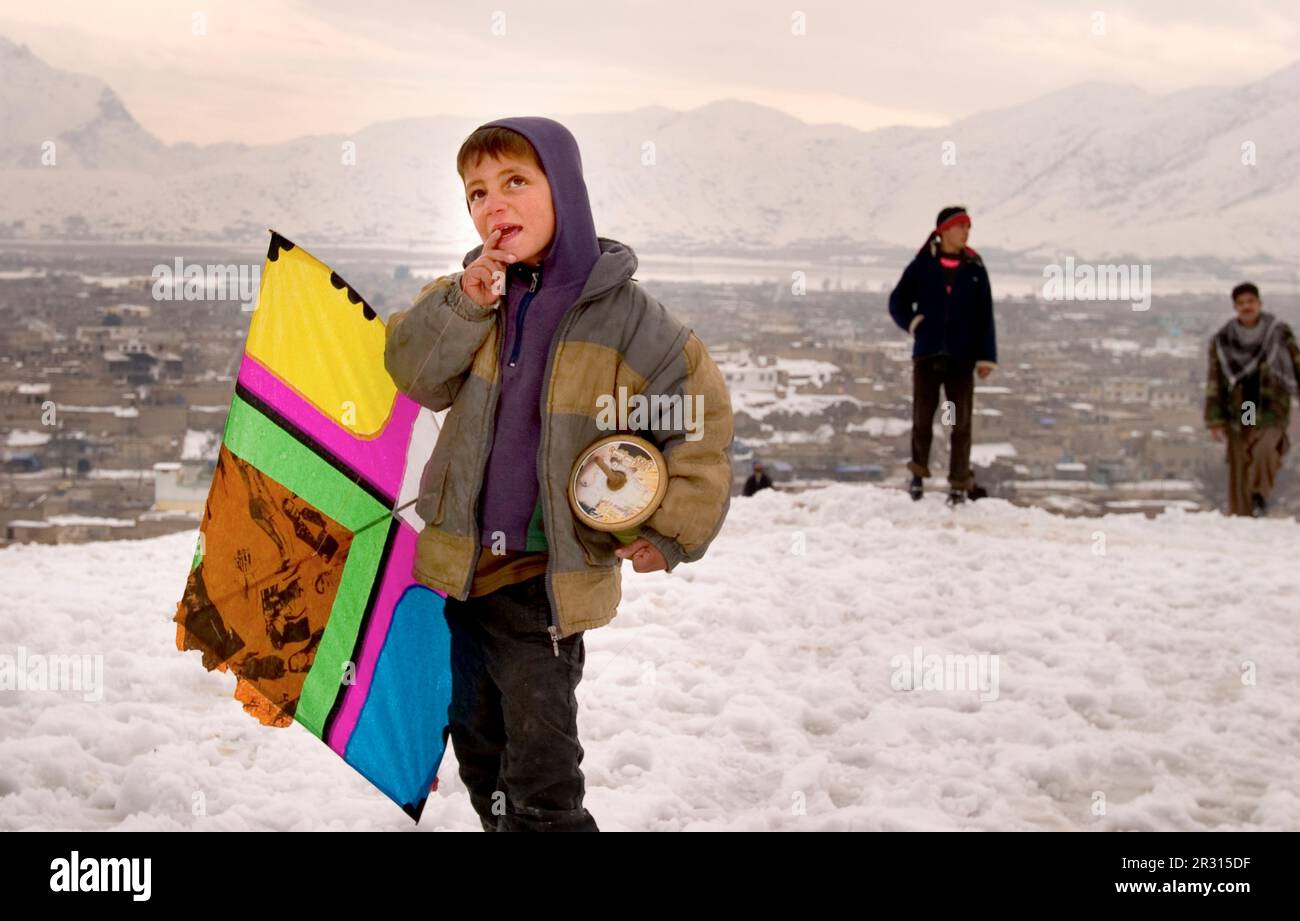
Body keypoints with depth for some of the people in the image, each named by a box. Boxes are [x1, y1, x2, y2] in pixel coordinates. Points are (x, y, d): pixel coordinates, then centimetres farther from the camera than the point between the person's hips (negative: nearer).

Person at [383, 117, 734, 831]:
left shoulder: (623, 317, -12)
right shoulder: (472, 292, 1)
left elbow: (701, 422, -6)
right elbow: (412, 375, -5)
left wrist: (672, 533, -6)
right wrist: (464, 306, -19)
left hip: (548, 578, -5)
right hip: (461, 561, 5)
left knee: (541, 789, -5)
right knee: (476, 747, 21)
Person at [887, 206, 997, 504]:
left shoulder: (975, 269, 4)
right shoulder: (921, 266, 2)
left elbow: (985, 317, 4)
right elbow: (897, 302, 11)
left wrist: (986, 356, -2)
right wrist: (913, 323, -8)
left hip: (961, 357, 0)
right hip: (926, 354, 0)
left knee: (961, 422, 0)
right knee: (922, 417, 2)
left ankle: (959, 483, 7)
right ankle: (918, 474, 20)